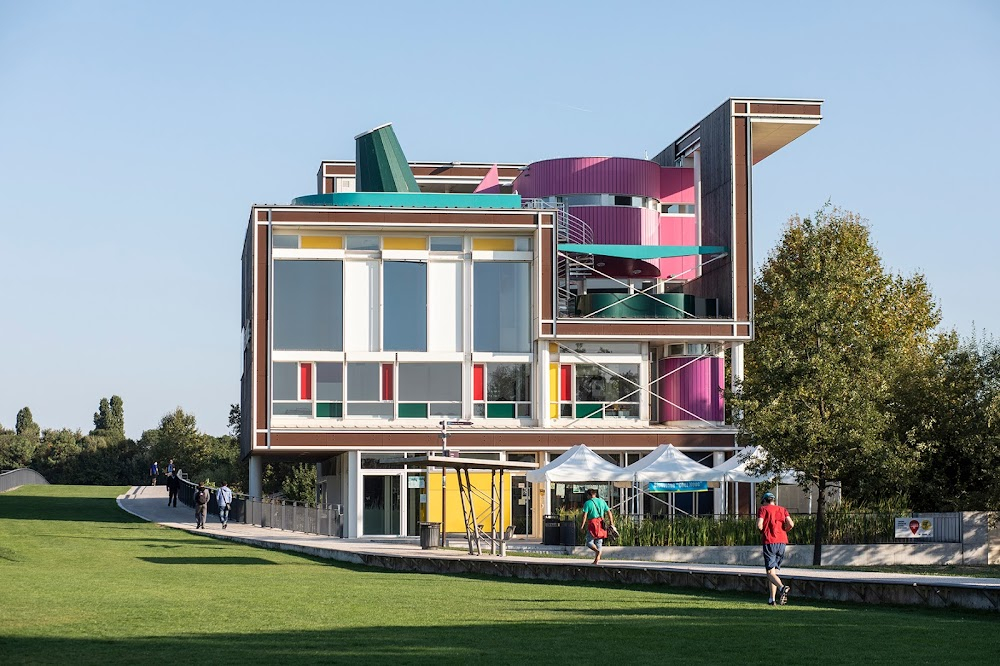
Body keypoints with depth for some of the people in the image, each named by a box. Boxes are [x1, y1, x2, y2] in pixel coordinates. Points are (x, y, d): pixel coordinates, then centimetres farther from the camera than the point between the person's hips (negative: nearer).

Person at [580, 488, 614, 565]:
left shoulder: (587, 503, -4)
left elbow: (585, 515, -12)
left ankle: (597, 551, -23)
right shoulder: (602, 501, 10)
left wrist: (583, 525, -10)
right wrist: (611, 523, 12)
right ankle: (597, 560, 7)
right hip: (601, 524, 5)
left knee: (589, 542, 3)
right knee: (599, 542, 10)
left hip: (592, 524, -5)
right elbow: (609, 512, 9)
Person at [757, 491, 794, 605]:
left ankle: (782, 587, -36)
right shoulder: (782, 509, 15)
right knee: (773, 571, 13)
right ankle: (772, 599, 10)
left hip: (769, 541, -5)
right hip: (782, 541, 5)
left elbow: (759, 525, -10)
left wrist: (763, 532, 11)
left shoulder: (763, 509, 4)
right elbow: (791, 524, 0)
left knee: (770, 572, -8)